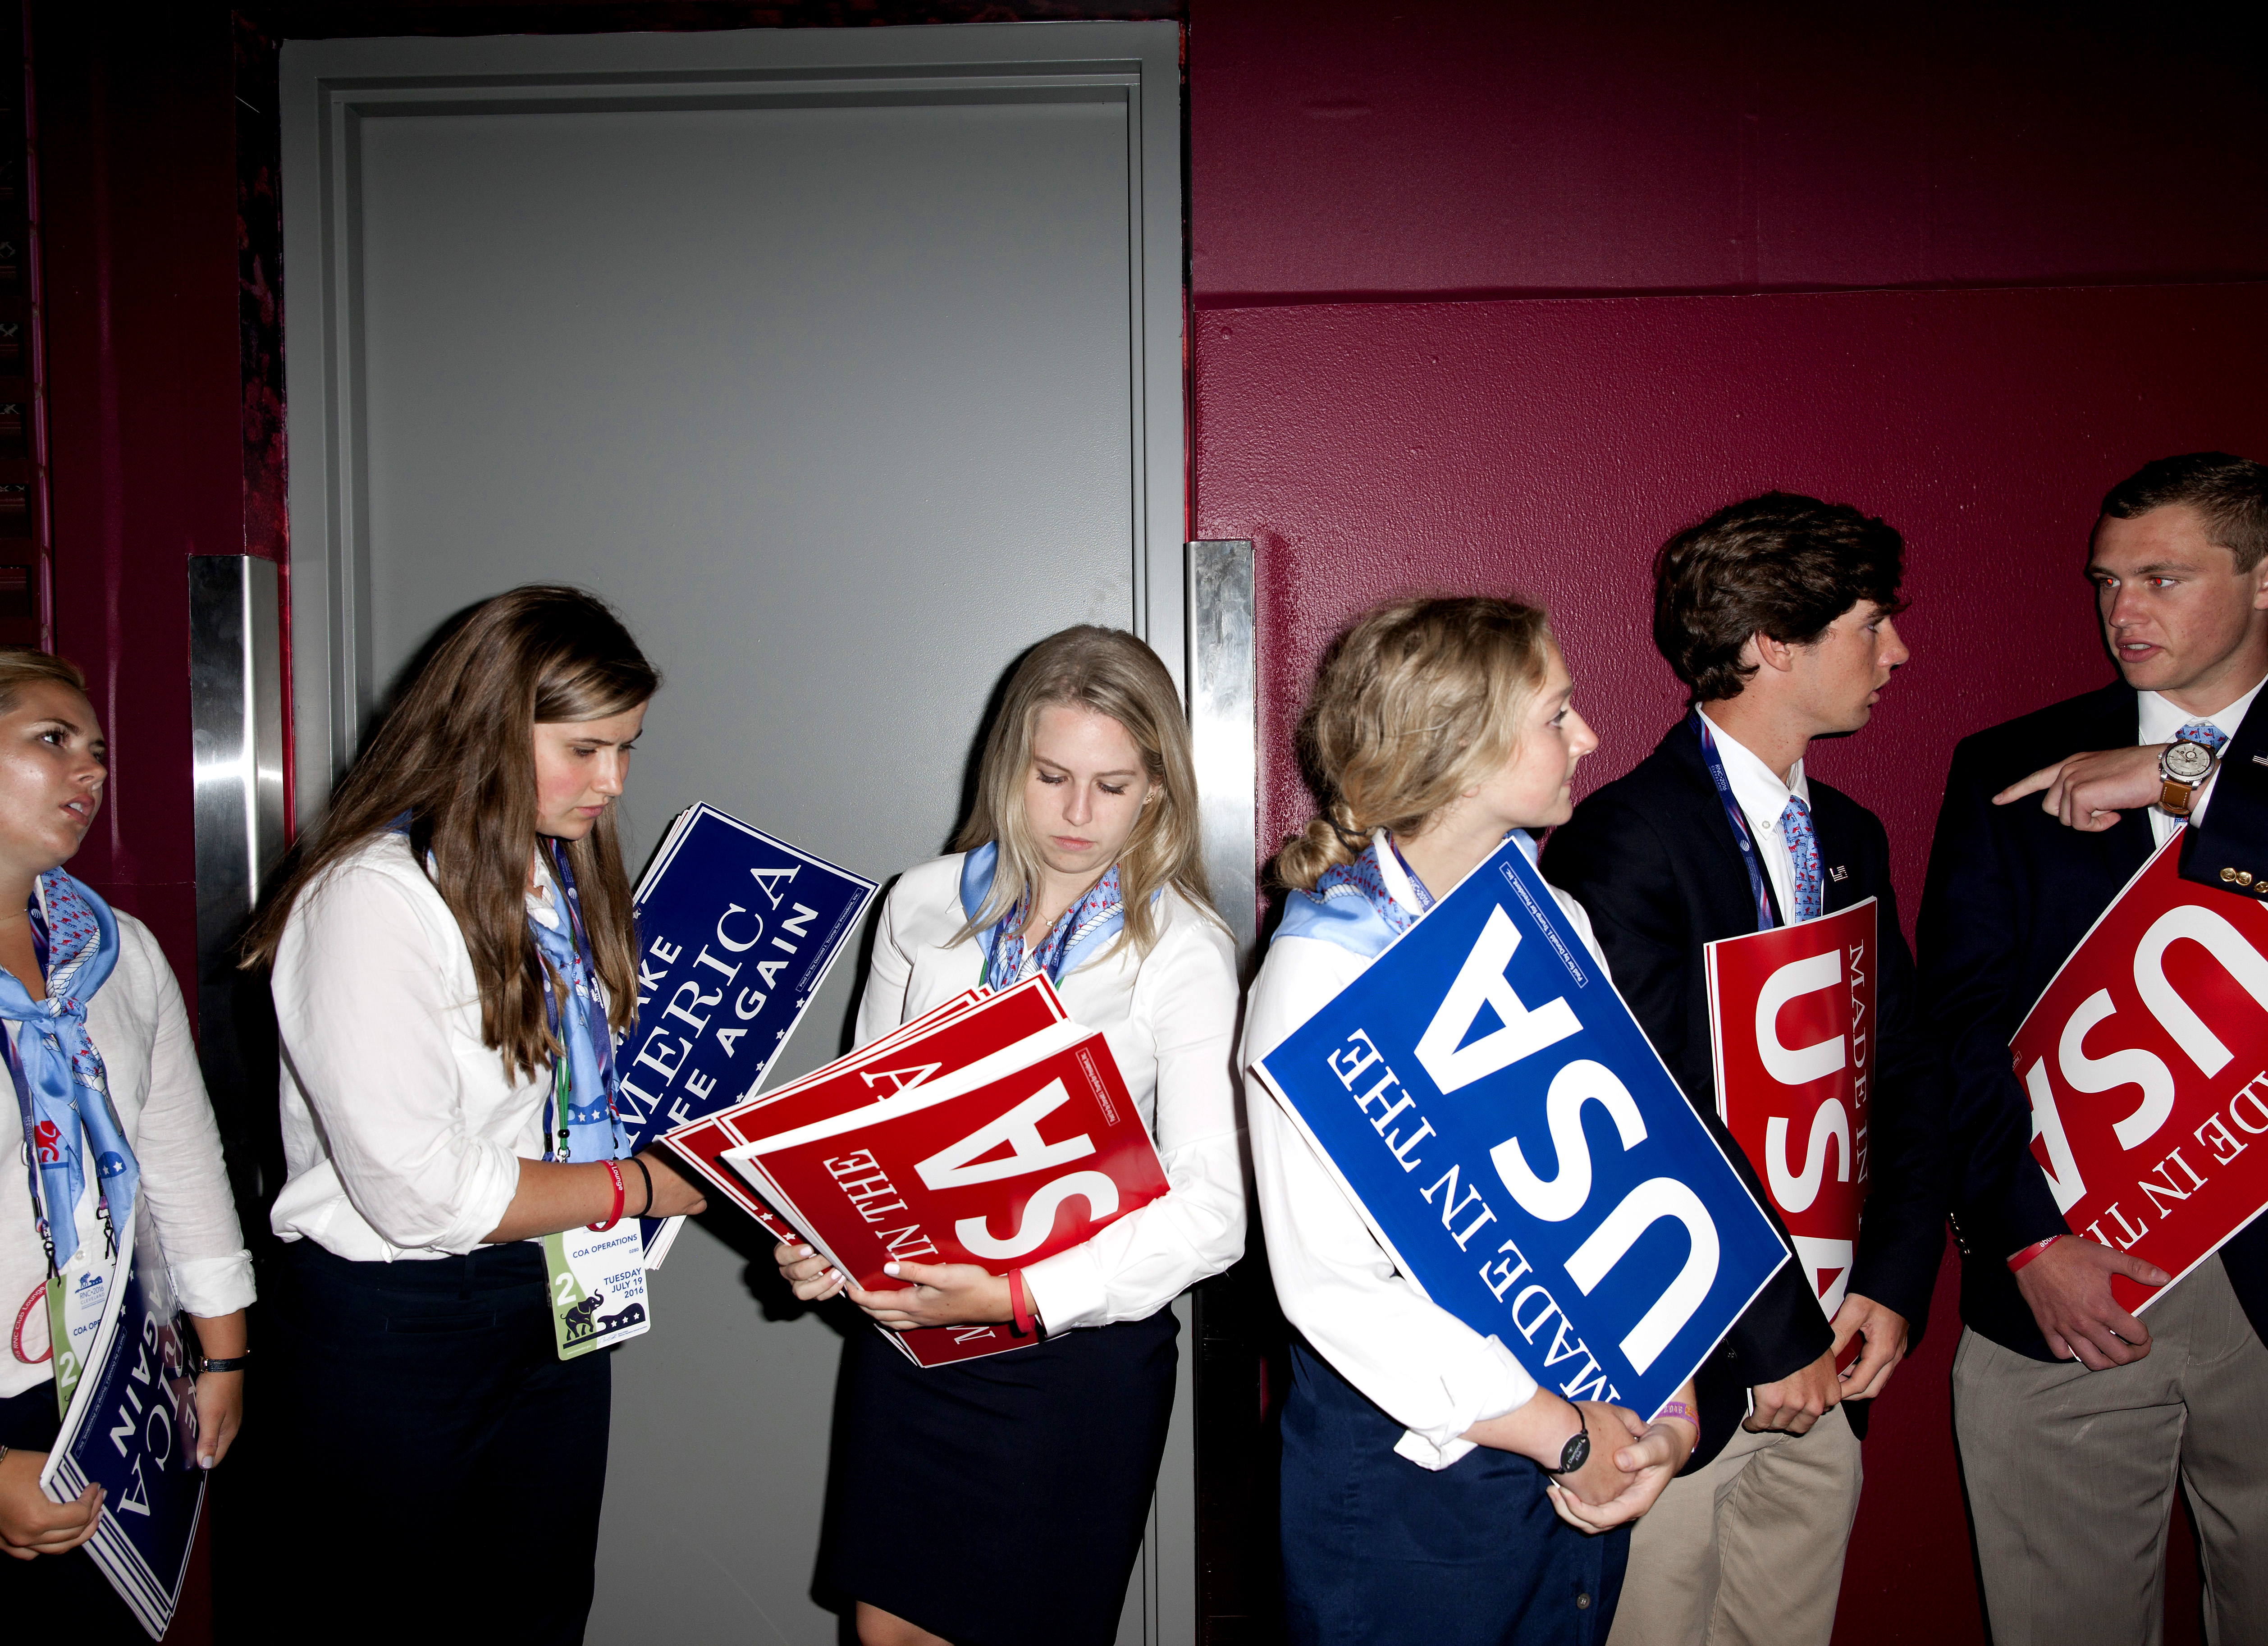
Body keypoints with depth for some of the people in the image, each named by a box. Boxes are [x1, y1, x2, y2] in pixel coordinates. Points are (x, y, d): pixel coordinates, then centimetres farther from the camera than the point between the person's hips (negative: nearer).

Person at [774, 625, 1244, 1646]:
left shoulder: (1183, 951, -11)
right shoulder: (923, 906, 2)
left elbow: (1212, 1208, -19)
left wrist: (1018, 1295, -29)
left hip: (1080, 1344, -3)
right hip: (903, 1322, 4)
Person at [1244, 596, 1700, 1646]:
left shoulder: (1556, 927, 3)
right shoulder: (1322, 967, -16)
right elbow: (1332, 1283, -19)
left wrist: (1666, 1404, -7)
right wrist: (1560, 1433, -14)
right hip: (1406, 1471, -5)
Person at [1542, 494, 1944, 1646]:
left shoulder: (1851, 837, 10)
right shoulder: (1626, 842, -17)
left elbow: (1903, 1075, 12)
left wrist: (1894, 1283, 1)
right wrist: (1771, 1338, -14)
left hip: (1827, 1367, 7)